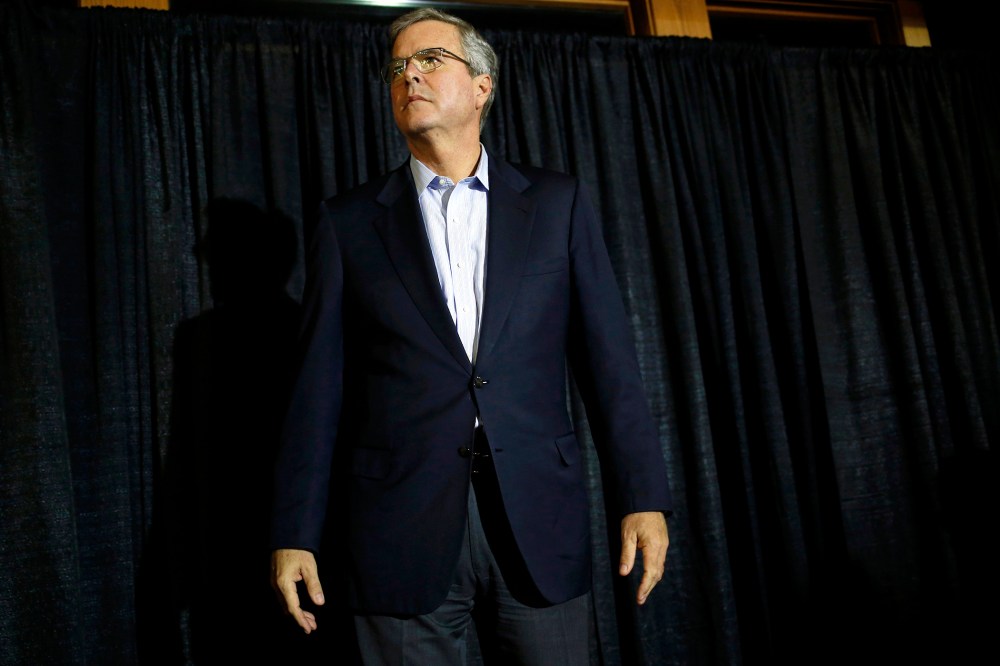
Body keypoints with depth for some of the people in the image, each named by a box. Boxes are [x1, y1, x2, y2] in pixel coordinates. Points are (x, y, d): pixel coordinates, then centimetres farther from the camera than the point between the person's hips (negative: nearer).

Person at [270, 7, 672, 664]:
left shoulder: (558, 203, 7)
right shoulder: (349, 222, 7)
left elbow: (609, 359, 3)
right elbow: (320, 388, 4)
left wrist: (644, 498, -3)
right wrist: (295, 534, 1)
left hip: (540, 520, 1)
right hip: (402, 530, 0)